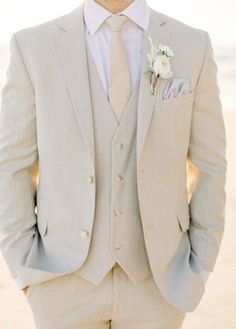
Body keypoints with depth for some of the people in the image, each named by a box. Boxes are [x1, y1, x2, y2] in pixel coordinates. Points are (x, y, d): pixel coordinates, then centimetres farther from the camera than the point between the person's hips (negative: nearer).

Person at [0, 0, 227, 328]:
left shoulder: (193, 46, -3)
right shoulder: (33, 46, -6)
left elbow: (209, 165, 2)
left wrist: (200, 272, -1)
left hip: (154, 277, 1)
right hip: (67, 278, -1)